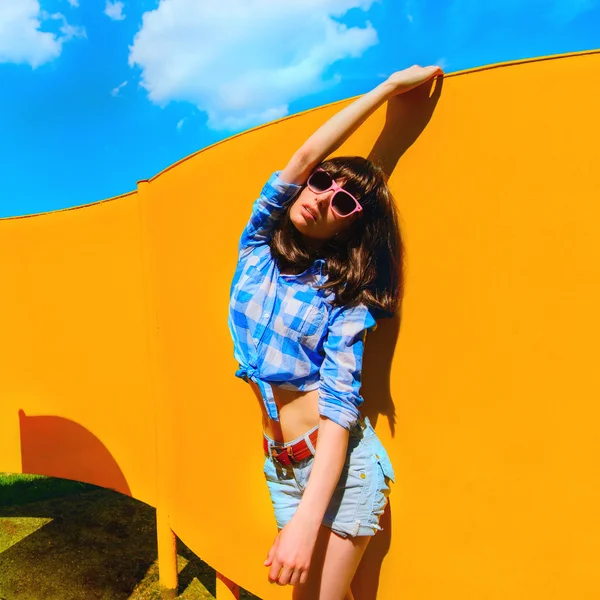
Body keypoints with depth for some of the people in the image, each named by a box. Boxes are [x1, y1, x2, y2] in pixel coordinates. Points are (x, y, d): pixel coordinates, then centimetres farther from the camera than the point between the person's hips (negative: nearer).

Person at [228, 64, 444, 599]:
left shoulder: (346, 296, -11)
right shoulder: (259, 244, 1)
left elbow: (340, 406, -18)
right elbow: (305, 157, -10)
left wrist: (306, 521, -26)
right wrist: (390, 85, -4)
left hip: (338, 463, -4)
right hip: (280, 467, 5)